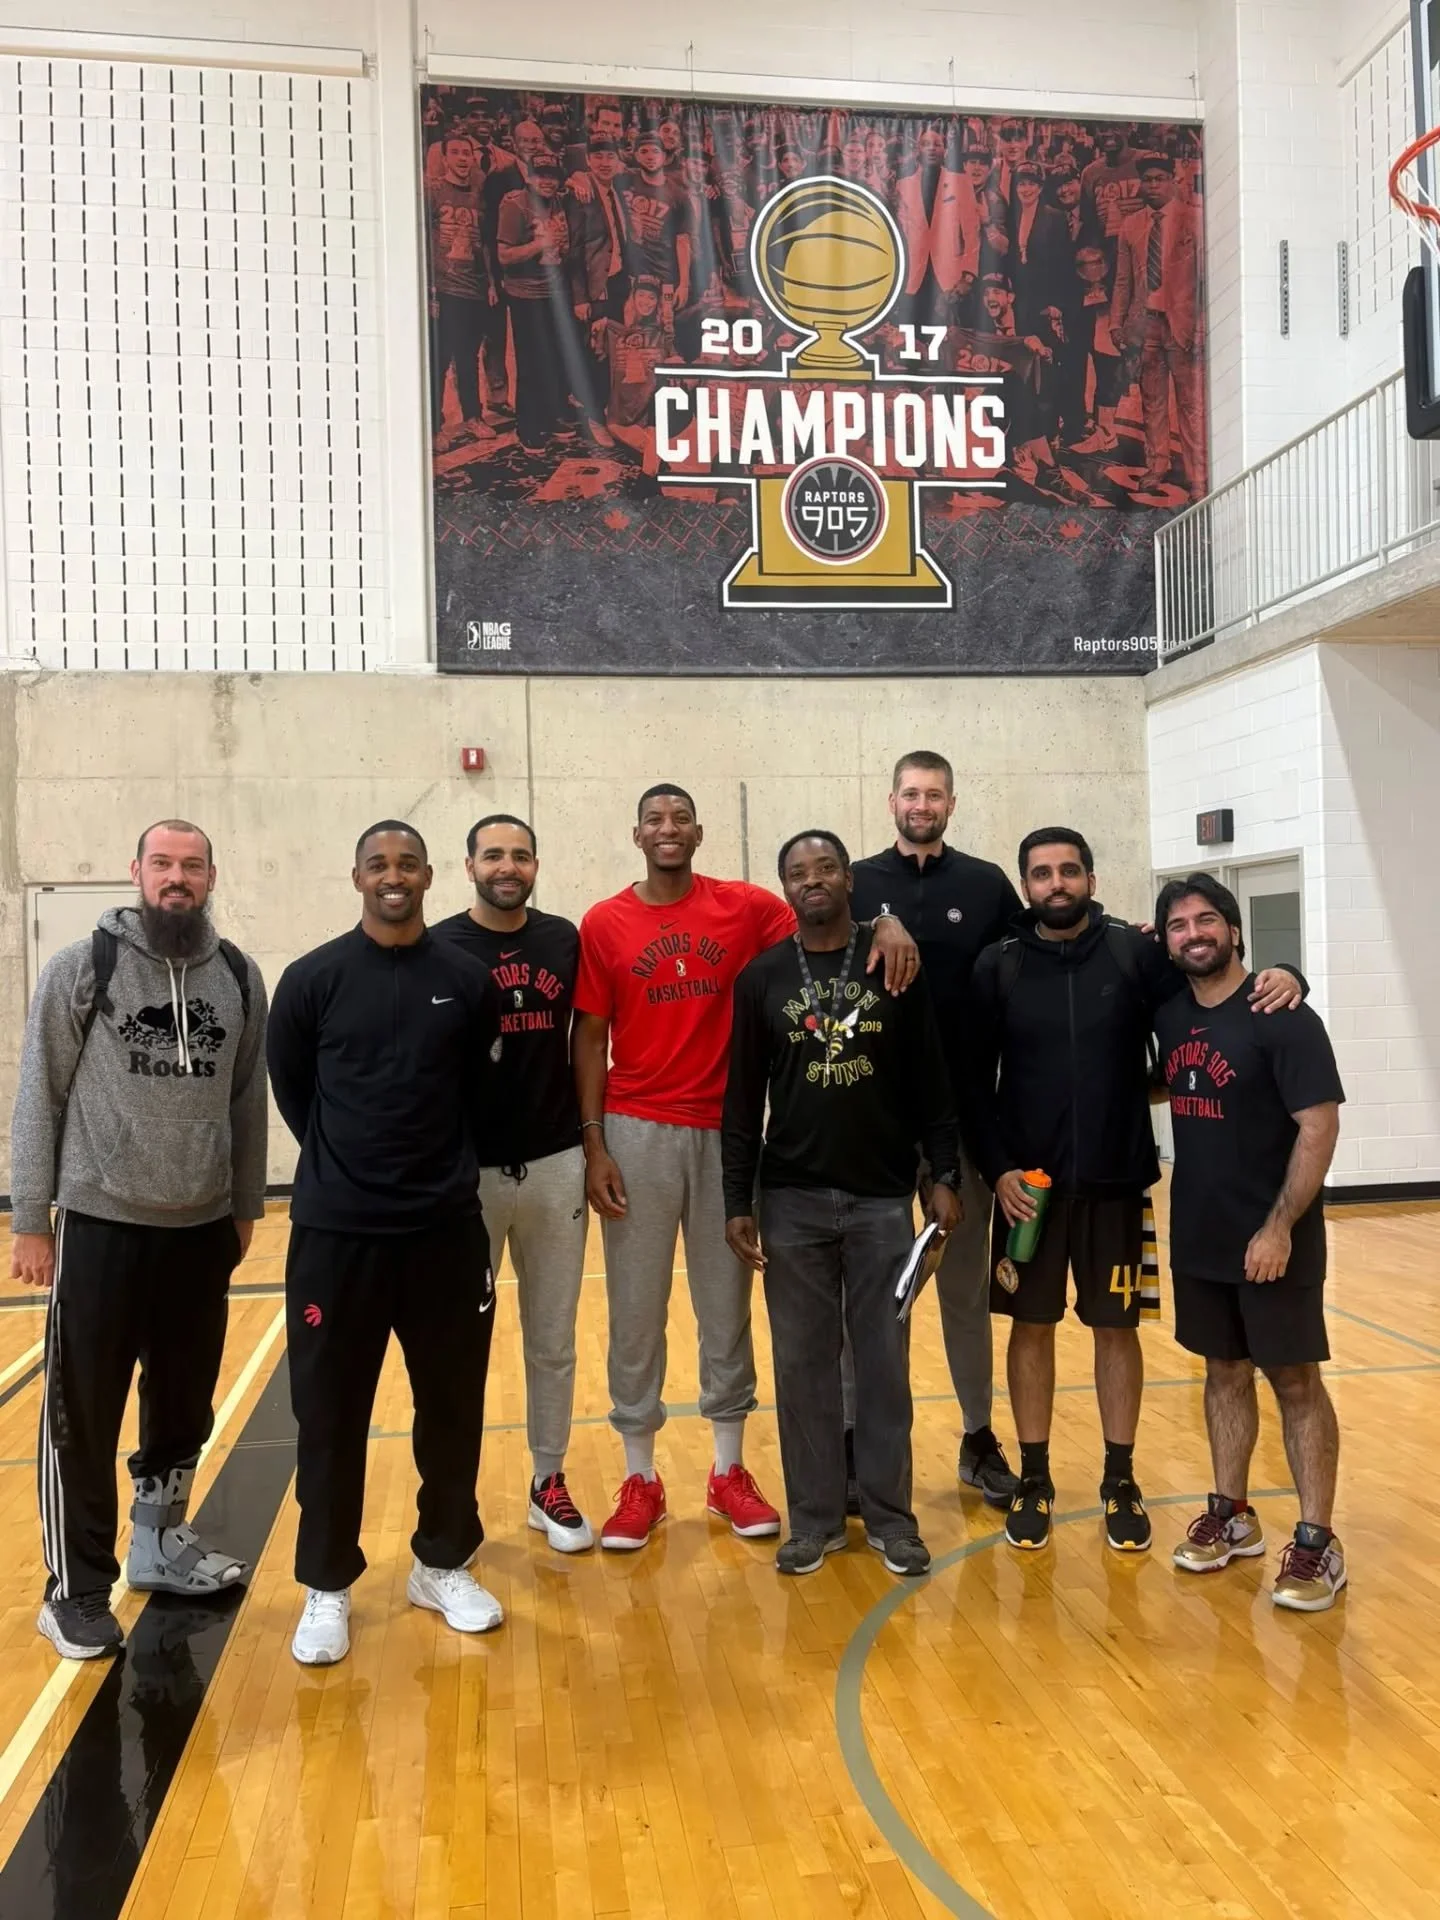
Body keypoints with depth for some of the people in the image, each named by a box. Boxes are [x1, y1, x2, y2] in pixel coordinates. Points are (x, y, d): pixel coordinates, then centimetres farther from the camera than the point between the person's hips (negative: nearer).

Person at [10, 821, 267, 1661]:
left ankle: (160, 1542, 35)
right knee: (83, 1416, 4)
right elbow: (41, 1098, -4)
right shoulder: (82, 967, -6)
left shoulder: (239, 977, 3)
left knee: (185, 1406, 15)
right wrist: (30, 1222, -5)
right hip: (101, 1225, -3)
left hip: (203, 1229, 4)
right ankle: (78, 1591, 20)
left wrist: (246, 1207, 13)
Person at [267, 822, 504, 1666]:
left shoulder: (468, 980, 0)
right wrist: (349, 1163, 11)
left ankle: (444, 1564, 30)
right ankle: (328, 1586, 23)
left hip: (447, 1230, 1)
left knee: (453, 1405, 11)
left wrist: (444, 1168, 11)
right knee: (329, 1413, 6)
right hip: (335, 1231, -1)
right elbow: (290, 1088, 8)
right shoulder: (313, 979, -3)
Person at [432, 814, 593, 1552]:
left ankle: (549, 1481, 28)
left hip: (555, 1166, 3)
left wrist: (591, 1140, 7)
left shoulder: (565, 941, 4)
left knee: (553, 1339, 13)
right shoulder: (439, 949, -5)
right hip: (467, 1170, -3)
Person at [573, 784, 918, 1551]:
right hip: (637, 1134, -1)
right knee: (635, 1311, 7)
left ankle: (729, 1471, 26)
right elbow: (590, 1039, 1)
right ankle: (640, 1480, 21)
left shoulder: (745, 906, 1)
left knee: (727, 1306, 11)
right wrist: (593, 1146, -5)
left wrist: (885, 922, -23)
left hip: (725, 1131, 1)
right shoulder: (603, 924, -1)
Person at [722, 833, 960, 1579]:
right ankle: (814, 1518, 21)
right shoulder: (762, 977, 2)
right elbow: (743, 1098, 3)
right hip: (792, 1200, 1)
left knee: (885, 1362, 7)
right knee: (803, 1363, 8)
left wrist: (944, 1174, -3)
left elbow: (931, 1080, 3)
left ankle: (890, 1516, 22)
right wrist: (737, 1200, -1)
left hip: (882, 1196, 0)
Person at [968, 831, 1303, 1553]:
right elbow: (973, 1079, -1)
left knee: (1116, 1328, 10)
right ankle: (1034, 1479, 25)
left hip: (1116, 1183, 0)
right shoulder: (997, 967, -2)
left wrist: (1278, 977, -20)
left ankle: (1120, 1480, 26)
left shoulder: (1135, 951, -3)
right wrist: (996, 1168, -9)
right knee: (1031, 1326, 9)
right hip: (1027, 1183, 0)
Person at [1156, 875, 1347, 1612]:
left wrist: (1280, 1227, -21)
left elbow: (1319, 1124, -18)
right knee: (1224, 1371, 15)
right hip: (1199, 1236, 6)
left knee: (1296, 1381, 3)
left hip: (1271, 1238, -6)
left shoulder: (1282, 1018, -14)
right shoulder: (1171, 1013, 5)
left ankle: (1317, 1540, 12)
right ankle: (1232, 1514, 28)